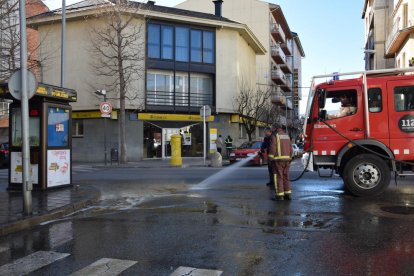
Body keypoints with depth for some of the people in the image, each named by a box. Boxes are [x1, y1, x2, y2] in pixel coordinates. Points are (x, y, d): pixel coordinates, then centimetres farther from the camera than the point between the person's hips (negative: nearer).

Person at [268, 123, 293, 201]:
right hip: (286, 159, 7)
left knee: (278, 177, -3)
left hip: (278, 159, -7)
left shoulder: (275, 136, -8)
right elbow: (290, 148, 13)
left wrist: (270, 159, -10)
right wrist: (289, 159, 19)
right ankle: (288, 194, 11)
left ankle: (279, 195, -3)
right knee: (285, 177, 11)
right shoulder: (287, 136, 14)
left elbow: (272, 148, -15)